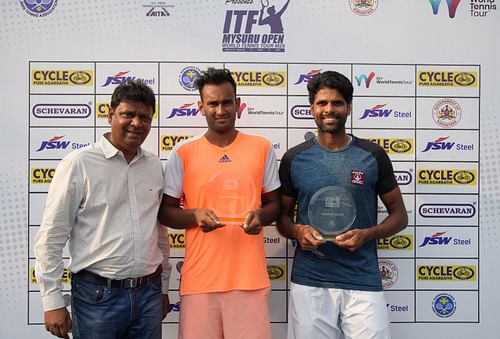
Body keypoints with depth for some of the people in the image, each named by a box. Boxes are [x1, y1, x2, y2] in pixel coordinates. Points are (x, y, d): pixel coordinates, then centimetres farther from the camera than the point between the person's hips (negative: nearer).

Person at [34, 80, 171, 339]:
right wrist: (53, 302, -7)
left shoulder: (154, 166, 7)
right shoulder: (79, 164, -8)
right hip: (98, 296, -4)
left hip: (149, 293, 5)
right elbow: (50, 238, -6)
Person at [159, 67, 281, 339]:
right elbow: (165, 212, 6)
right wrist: (195, 215, -14)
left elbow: (274, 204, 12)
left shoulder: (262, 148, 4)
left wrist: (260, 216, -10)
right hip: (200, 277, 0)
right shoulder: (183, 153, 1)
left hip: (249, 276, 1)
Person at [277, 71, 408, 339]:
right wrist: (298, 231, -10)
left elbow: (399, 215, 7)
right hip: (308, 281, 1)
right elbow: (283, 216, 12)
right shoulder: (294, 159, 2)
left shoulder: (373, 156, 1)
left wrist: (366, 234, -11)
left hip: (362, 281, 0)